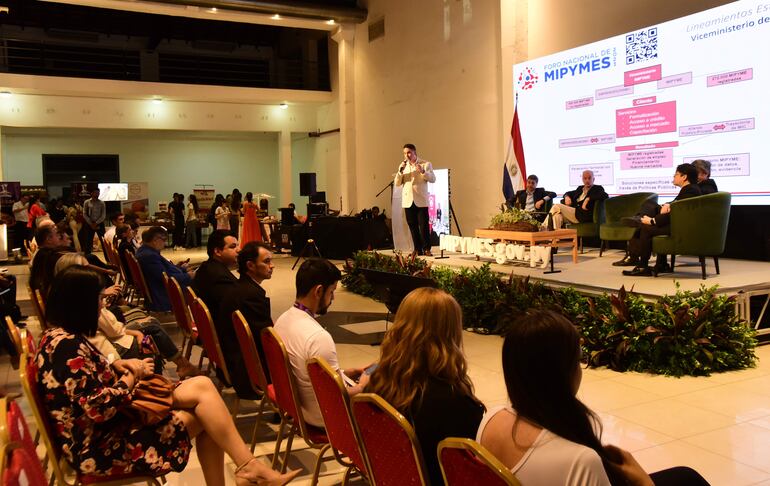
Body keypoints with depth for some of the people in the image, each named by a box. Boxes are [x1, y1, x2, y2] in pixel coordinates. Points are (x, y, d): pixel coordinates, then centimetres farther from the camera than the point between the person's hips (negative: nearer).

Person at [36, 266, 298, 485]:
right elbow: (98, 408, -26)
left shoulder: (58, 336, 9)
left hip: (102, 430, 9)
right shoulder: (67, 345, -23)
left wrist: (116, 366, 0)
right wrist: (131, 377, -10)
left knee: (202, 386, -3)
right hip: (98, 448, -9)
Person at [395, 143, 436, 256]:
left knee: (424, 226, -8)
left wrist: (423, 171, -20)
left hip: (421, 200, -3)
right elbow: (397, 183, 7)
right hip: (408, 201, 4)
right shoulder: (403, 166, 15)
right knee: (413, 227, 3)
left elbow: (433, 179, -5)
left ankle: (427, 249, -3)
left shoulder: (426, 164, 4)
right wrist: (400, 171, -8)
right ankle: (417, 249, 8)